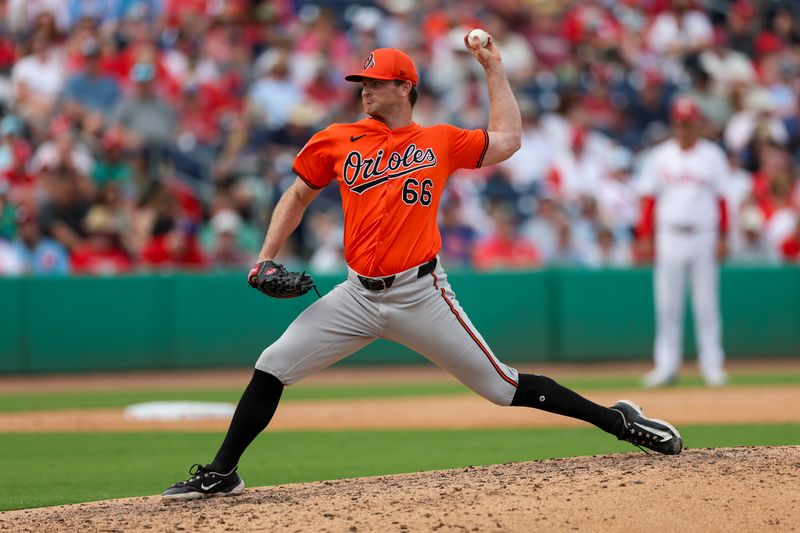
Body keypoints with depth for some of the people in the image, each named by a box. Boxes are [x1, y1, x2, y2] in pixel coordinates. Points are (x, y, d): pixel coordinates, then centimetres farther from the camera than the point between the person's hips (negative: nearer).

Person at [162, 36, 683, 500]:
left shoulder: (440, 142, 4)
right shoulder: (336, 141, 8)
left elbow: (506, 141, 9)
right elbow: (298, 196, 17)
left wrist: (495, 70, 10)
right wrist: (267, 257, 7)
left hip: (420, 294, -3)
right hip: (358, 295, 3)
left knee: (501, 385, -3)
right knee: (273, 367, -7)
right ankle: (221, 474, 2)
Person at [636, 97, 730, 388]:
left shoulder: (712, 155, 5)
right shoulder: (660, 156, 6)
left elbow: (721, 199, 5)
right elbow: (649, 198, 7)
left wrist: (723, 238, -1)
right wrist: (646, 236, 0)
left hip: (704, 237, -1)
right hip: (670, 236, 1)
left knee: (707, 303, 1)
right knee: (667, 304, 1)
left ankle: (712, 364, 5)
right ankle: (666, 364, 5)